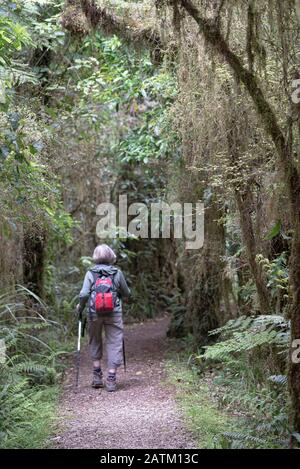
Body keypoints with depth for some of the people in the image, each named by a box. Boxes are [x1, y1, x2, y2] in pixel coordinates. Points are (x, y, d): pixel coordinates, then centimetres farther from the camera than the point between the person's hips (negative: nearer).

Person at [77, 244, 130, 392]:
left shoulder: (90, 273, -1)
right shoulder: (117, 273, 1)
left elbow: (84, 294, -10)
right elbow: (126, 293, 9)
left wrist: (80, 307, 7)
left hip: (95, 313, 1)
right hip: (114, 313, -1)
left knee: (95, 342, 19)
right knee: (114, 343, 4)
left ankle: (97, 375, 18)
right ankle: (111, 379, 0)